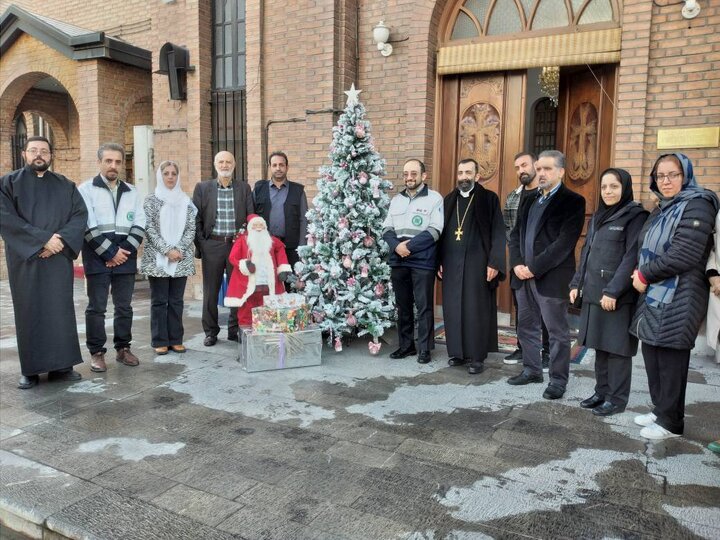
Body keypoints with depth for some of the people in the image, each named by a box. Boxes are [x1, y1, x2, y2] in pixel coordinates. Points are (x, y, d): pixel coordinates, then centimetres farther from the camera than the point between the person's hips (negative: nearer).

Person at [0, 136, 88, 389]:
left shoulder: (65, 186, 12)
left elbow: (80, 215, 2)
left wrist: (60, 239, -15)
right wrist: (43, 239, -16)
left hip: (59, 258, 2)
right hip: (24, 259, -1)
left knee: (60, 309, 1)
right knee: (29, 311, 2)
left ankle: (61, 365, 9)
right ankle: (30, 369, 10)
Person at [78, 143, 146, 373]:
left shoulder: (132, 192, 13)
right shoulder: (86, 189, 1)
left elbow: (139, 225, 6)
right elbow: (88, 226, -8)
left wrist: (124, 251, -7)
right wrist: (110, 253, -12)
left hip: (126, 256, 4)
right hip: (98, 257, -3)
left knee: (124, 306, 8)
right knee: (96, 307, 0)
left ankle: (123, 348, 19)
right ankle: (97, 352, 8)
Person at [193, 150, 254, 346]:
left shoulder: (244, 188, 9)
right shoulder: (202, 188, 6)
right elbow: (196, 218, 4)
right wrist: (200, 244, -3)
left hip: (237, 244, 1)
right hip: (212, 245, -1)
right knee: (210, 290, 5)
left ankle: (235, 329, 16)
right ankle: (211, 332, 16)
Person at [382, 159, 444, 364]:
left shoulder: (434, 198, -2)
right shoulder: (396, 199, 14)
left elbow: (434, 231, -11)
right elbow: (387, 229, 9)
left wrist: (409, 245, -16)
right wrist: (397, 246, -11)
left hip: (423, 262, -5)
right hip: (398, 261, 5)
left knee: (424, 306, 0)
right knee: (403, 305, 12)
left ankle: (424, 348, 10)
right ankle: (406, 345, 24)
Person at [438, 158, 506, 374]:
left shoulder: (489, 198, -1)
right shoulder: (449, 200, 13)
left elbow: (498, 233, -5)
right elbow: (442, 232, 14)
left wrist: (494, 262, -12)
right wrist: (439, 260, 8)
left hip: (477, 263, -4)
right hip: (451, 263, 4)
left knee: (476, 310, 0)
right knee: (453, 308, 7)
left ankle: (477, 357, 8)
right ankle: (457, 352, 19)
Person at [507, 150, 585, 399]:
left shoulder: (572, 201, -7)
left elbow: (564, 243, -16)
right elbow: (516, 234, 13)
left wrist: (535, 268, -17)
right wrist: (517, 264, -3)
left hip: (551, 278, -7)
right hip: (525, 276, 7)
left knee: (557, 332, 4)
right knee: (526, 327, 16)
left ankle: (558, 379, 17)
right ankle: (531, 370, 31)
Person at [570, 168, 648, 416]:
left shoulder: (635, 215, -8)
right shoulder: (598, 216, 15)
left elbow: (632, 257, -15)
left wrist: (613, 291, -19)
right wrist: (576, 283, 10)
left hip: (618, 296, -7)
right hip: (593, 292, 7)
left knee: (617, 347, 0)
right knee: (600, 345, 13)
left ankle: (617, 398, 11)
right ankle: (602, 392, 25)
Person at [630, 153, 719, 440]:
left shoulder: (696, 206, -10)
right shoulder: (662, 209, 16)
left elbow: (684, 255, -20)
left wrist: (645, 275, -11)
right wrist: (641, 273, 2)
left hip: (677, 300, -8)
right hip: (654, 296, 8)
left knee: (670, 359, 0)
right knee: (652, 354, 12)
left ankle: (671, 422, 13)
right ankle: (660, 410, 27)